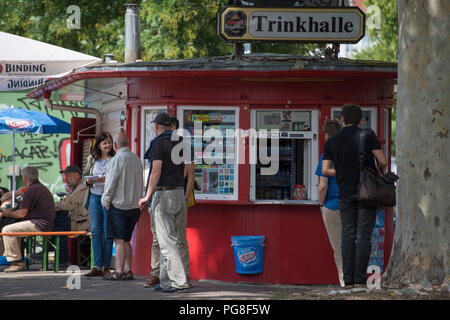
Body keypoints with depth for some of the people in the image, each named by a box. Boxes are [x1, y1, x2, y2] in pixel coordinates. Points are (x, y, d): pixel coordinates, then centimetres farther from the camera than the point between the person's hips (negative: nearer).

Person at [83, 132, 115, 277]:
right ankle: (97, 266, 3)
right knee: (95, 231, 1)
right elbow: (85, 175, 18)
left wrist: (104, 179, -19)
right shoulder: (92, 159, 12)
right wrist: (88, 181, -4)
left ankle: (105, 266, 4)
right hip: (94, 196, 4)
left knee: (107, 232, -2)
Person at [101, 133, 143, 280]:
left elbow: (111, 183, -13)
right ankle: (128, 270, 11)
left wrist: (107, 202, -4)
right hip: (134, 206, 7)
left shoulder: (117, 159, -12)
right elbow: (140, 183, 17)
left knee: (119, 240, -5)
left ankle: (119, 271, -7)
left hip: (119, 205, -7)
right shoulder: (136, 159, 12)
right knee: (126, 240, 13)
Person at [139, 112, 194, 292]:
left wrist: (147, 196, -13)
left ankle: (179, 280, -17)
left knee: (166, 240, -9)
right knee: (170, 239, 13)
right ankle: (166, 281, 14)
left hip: (163, 194, -8)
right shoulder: (180, 143, 13)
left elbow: (156, 172, -17)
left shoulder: (159, 143, -9)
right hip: (179, 193, 8)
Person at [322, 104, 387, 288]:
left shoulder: (332, 141, 7)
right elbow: (382, 162, -4)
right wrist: (380, 173, 18)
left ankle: (348, 280, -3)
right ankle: (360, 279, -10)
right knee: (363, 235, -4)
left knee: (348, 235, 4)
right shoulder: (368, 135, -2)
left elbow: (325, 170, 5)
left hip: (345, 192, 3)